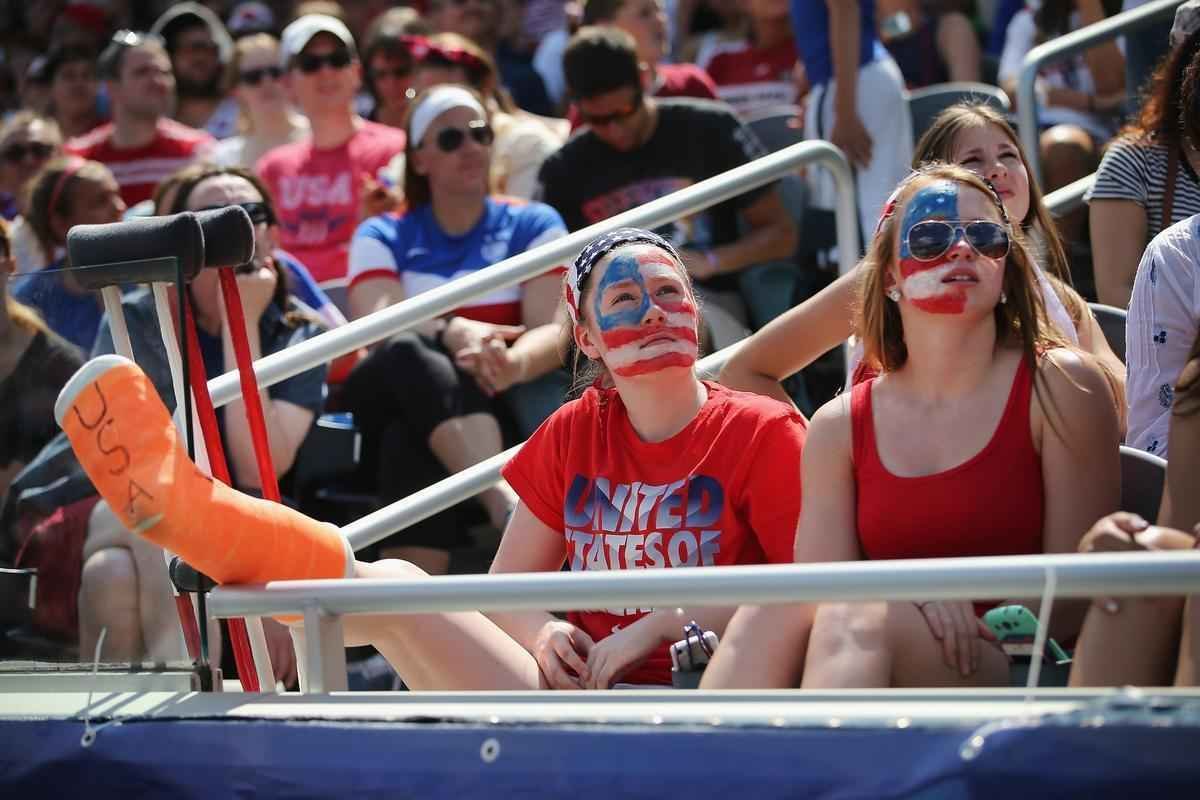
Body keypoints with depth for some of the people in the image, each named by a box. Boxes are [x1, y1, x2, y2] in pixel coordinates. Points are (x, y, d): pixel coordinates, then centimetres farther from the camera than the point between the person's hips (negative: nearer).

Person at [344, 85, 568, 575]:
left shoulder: (533, 224, 15)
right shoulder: (382, 237, 16)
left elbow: (553, 330, -3)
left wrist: (513, 363, -29)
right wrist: (453, 333, -29)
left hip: (502, 405, 0)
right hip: (398, 396, 0)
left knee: (411, 443, -36)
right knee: (409, 353, -36)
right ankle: (506, 500, -57)